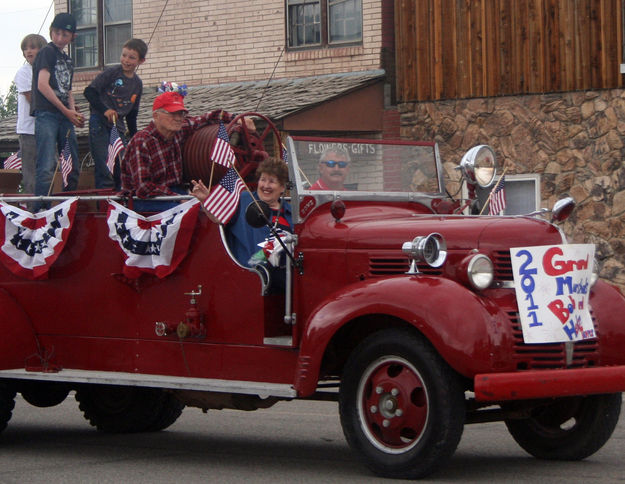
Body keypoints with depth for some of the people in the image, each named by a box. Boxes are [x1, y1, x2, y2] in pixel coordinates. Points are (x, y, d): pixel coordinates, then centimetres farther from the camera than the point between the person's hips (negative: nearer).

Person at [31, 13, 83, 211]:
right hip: (46, 115, -8)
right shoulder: (47, 52, -1)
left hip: (65, 118, 8)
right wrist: (67, 111, -9)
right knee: (47, 167, -16)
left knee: (73, 167, 8)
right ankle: (41, 210, -17)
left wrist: (74, 113, 6)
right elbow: (42, 85, -11)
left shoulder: (67, 60, 22)